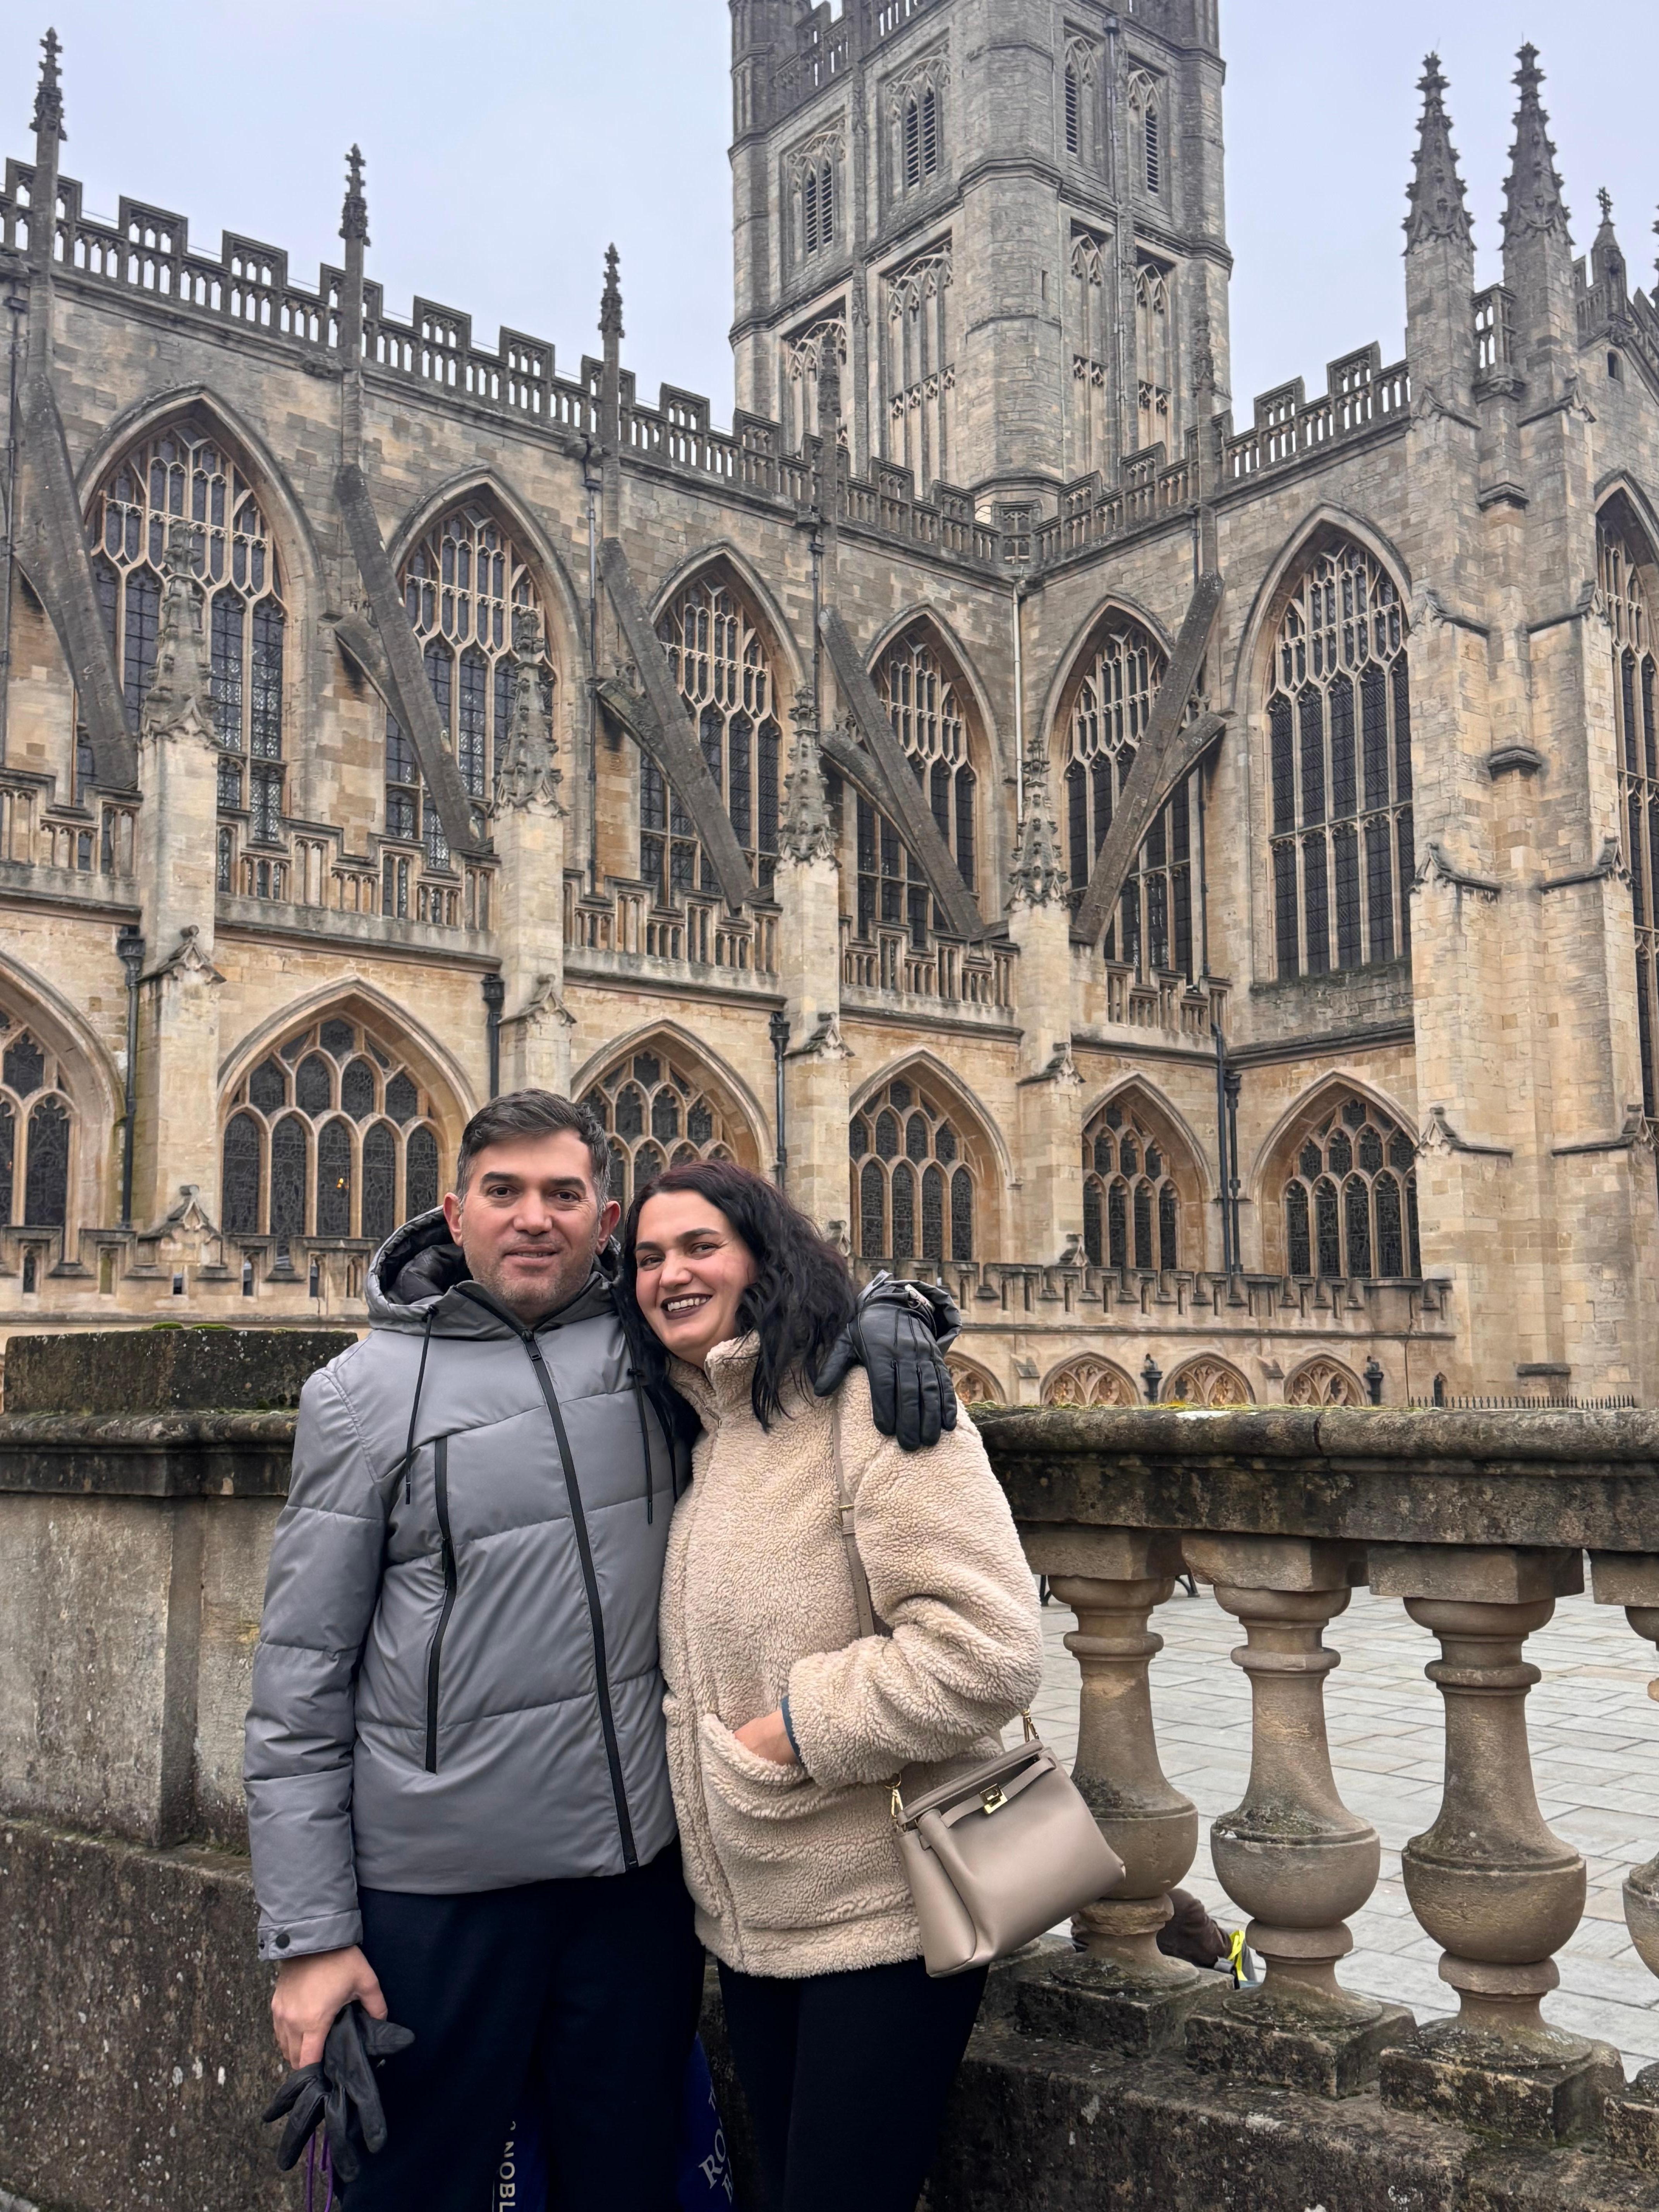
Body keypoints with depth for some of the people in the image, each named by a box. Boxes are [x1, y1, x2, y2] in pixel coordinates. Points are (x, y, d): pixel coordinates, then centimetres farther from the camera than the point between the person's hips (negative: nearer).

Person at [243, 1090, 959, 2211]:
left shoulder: (651, 1347, 2)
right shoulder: (367, 1393, -5)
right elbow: (301, 1681, -4)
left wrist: (883, 1313, -8)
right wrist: (310, 1934, -8)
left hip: (640, 1864, 3)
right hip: (437, 1889, -2)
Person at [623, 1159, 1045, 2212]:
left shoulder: (871, 1403, -16)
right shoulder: (699, 1436, 10)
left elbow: (990, 1651, -25)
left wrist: (793, 1732, -19)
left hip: (882, 1917, -8)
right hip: (750, 1918, 8)